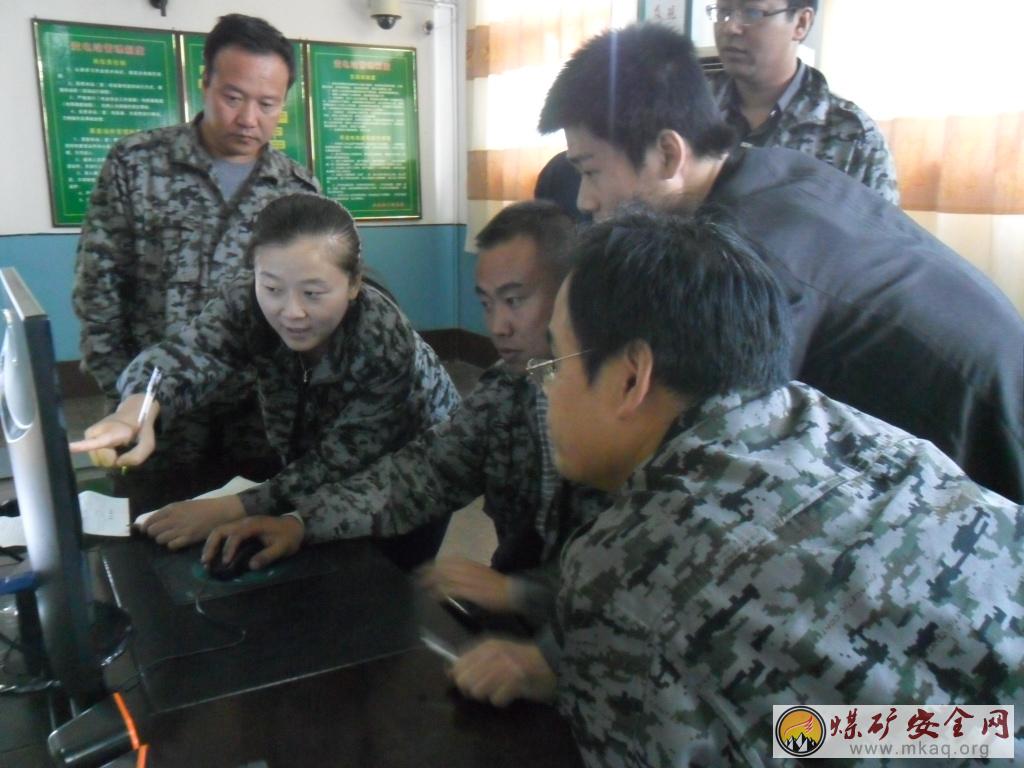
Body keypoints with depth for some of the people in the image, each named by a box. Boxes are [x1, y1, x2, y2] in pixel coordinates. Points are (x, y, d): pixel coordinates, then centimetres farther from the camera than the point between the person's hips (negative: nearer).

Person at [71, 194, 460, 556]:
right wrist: (138, 407, -62)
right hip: (307, 451, 4)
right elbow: (186, 354, -41)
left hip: (408, 464, -3)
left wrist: (228, 511, -42)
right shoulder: (247, 302, -24)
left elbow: (338, 467, -33)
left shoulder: (385, 344, -35)